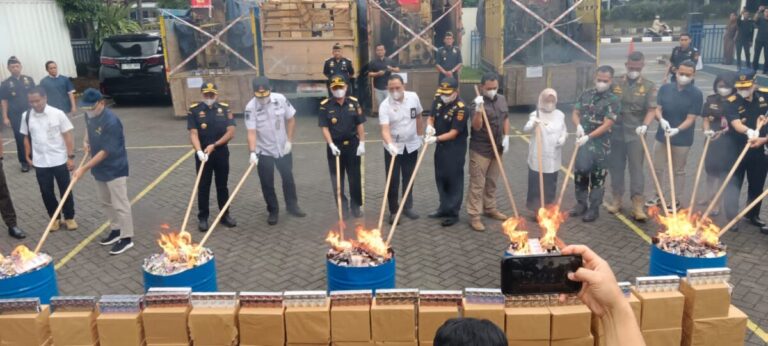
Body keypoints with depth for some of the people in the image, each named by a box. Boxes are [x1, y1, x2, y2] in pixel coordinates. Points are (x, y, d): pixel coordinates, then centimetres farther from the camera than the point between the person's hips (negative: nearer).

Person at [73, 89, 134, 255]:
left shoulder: (111, 121, -27)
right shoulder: (89, 115, -1)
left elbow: (106, 151, -25)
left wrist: (84, 168, -24)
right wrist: (86, 140, 4)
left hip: (115, 169, -9)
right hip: (99, 168, 9)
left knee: (120, 204, -2)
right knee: (106, 202, 19)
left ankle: (126, 238, 8)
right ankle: (116, 230, 34)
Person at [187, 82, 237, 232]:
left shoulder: (225, 108, -1)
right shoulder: (194, 110, -4)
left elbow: (231, 132, -6)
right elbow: (193, 134, -11)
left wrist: (214, 145, -15)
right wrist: (199, 151, -27)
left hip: (221, 153, 1)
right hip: (203, 154, -1)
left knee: (222, 186, 12)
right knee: (203, 187, 6)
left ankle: (225, 215, 24)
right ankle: (203, 217, 17)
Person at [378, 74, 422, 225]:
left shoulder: (413, 97, -8)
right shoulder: (384, 106, -19)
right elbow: (385, 129, -29)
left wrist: (420, 136, 11)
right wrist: (390, 144, -46)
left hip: (411, 145, 3)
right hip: (393, 147, -3)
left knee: (409, 179, 14)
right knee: (393, 181, 1)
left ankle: (407, 207, 29)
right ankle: (393, 211, 16)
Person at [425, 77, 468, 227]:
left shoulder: (461, 108, -22)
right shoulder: (438, 99, -2)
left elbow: (454, 133, -23)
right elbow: (431, 116, 8)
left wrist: (436, 138, -31)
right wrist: (429, 126, -14)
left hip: (455, 148, -7)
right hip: (441, 145, 7)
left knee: (454, 179, 0)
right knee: (440, 177, 15)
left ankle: (453, 213, 10)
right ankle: (444, 208, 30)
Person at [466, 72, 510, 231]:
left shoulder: (502, 99, 6)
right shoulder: (478, 103, -15)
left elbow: (506, 118, 17)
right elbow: (476, 127, -24)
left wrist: (506, 137, 5)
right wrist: (479, 109, -38)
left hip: (497, 147, 6)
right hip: (480, 149, -6)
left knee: (492, 181, 18)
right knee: (477, 183, -2)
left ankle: (490, 208, 32)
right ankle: (474, 216, 3)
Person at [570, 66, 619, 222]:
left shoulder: (613, 100, -9)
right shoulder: (586, 94, 7)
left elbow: (607, 125, -15)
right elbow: (576, 113, 9)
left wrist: (588, 137, -21)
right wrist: (579, 126, -13)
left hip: (600, 143, -5)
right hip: (583, 140, 5)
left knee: (597, 177, 3)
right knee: (580, 172, 11)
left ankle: (594, 208, 13)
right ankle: (581, 203, 26)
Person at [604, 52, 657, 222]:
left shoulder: (649, 86, 0)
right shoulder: (615, 83, 5)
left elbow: (652, 109, -7)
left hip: (635, 134, -2)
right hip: (616, 133, 2)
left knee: (636, 168, -3)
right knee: (616, 167, 10)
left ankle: (638, 205, 0)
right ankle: (616, 200, 24)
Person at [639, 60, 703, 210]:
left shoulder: (696, 94, -12)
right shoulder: (665, 88, -3)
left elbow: (691, 118, -16)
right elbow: (657, 109, -5)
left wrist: (677, 130, -31)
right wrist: (661, 120, -26)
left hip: (682, 138, -3)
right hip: (662, 135, 3)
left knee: (678, 170, 12)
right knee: (658, 167, 13)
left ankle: (676, 199, 26)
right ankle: (658, 196, 31)